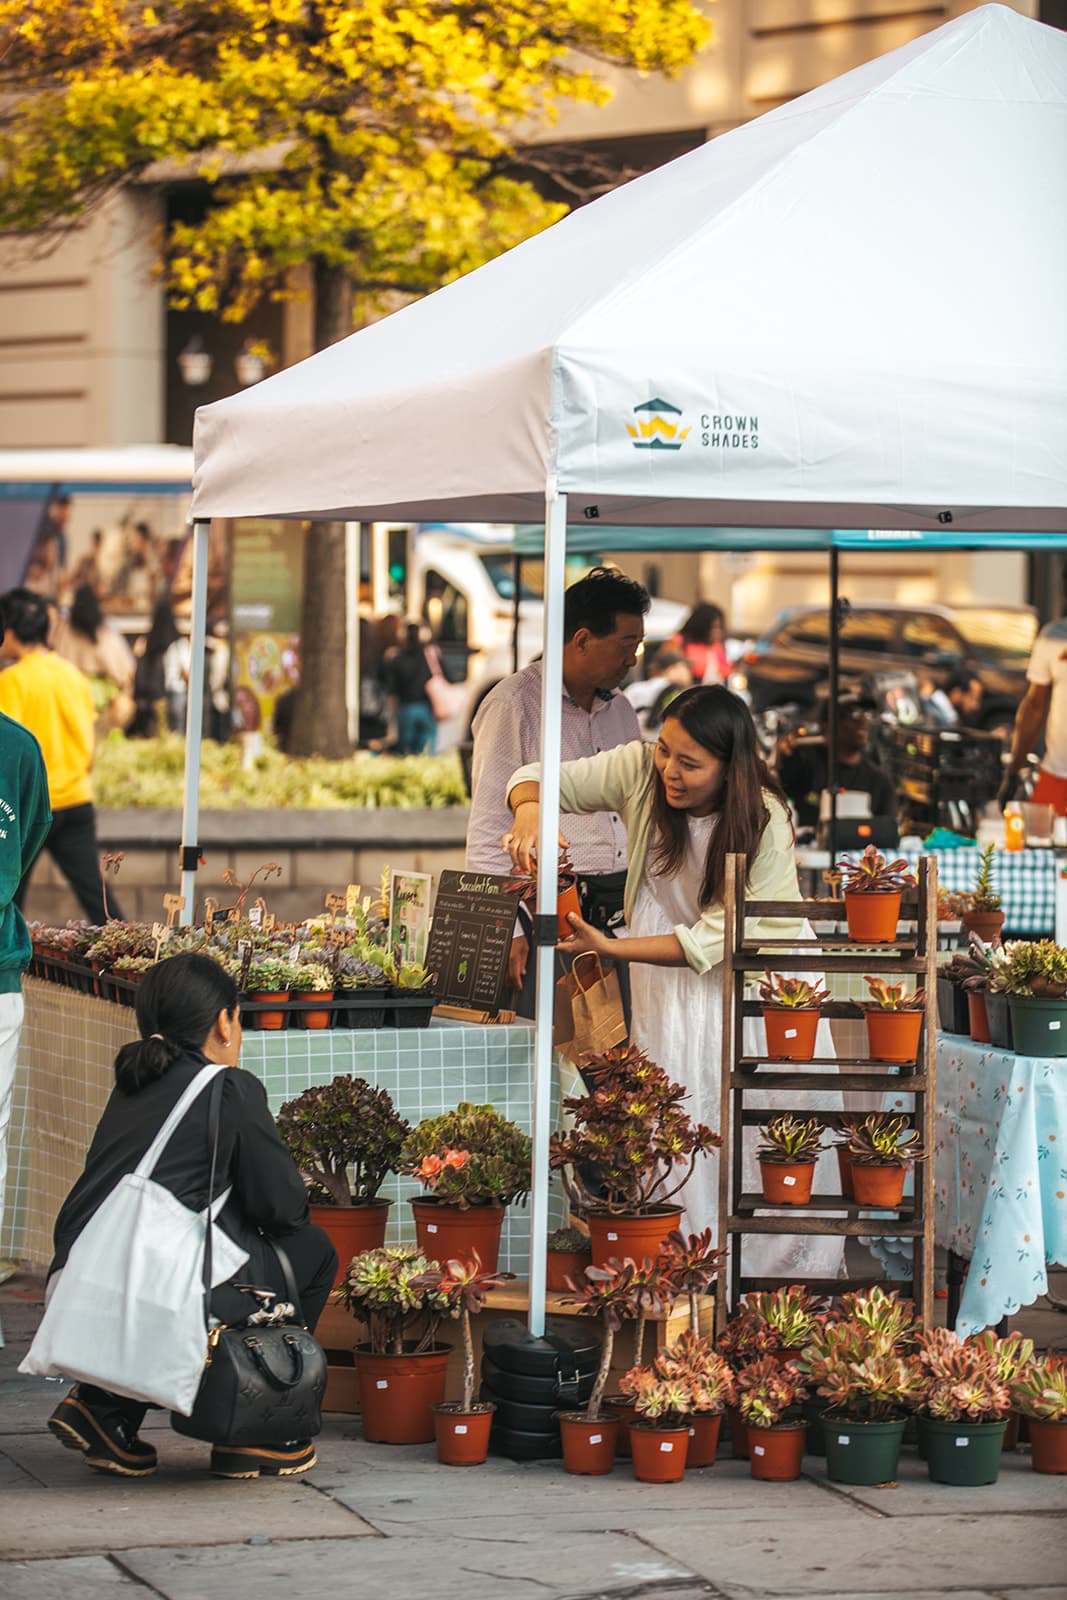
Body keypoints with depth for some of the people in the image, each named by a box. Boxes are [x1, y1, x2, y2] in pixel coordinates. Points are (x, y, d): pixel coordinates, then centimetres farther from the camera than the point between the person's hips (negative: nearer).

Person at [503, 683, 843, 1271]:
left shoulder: (765, 824, -24)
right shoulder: (641, 771, -15)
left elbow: (712, 941, -25)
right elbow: (537, 778, -6)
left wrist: (608, 947, -32)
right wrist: (529, 811, -31)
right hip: (675, 991, 3)